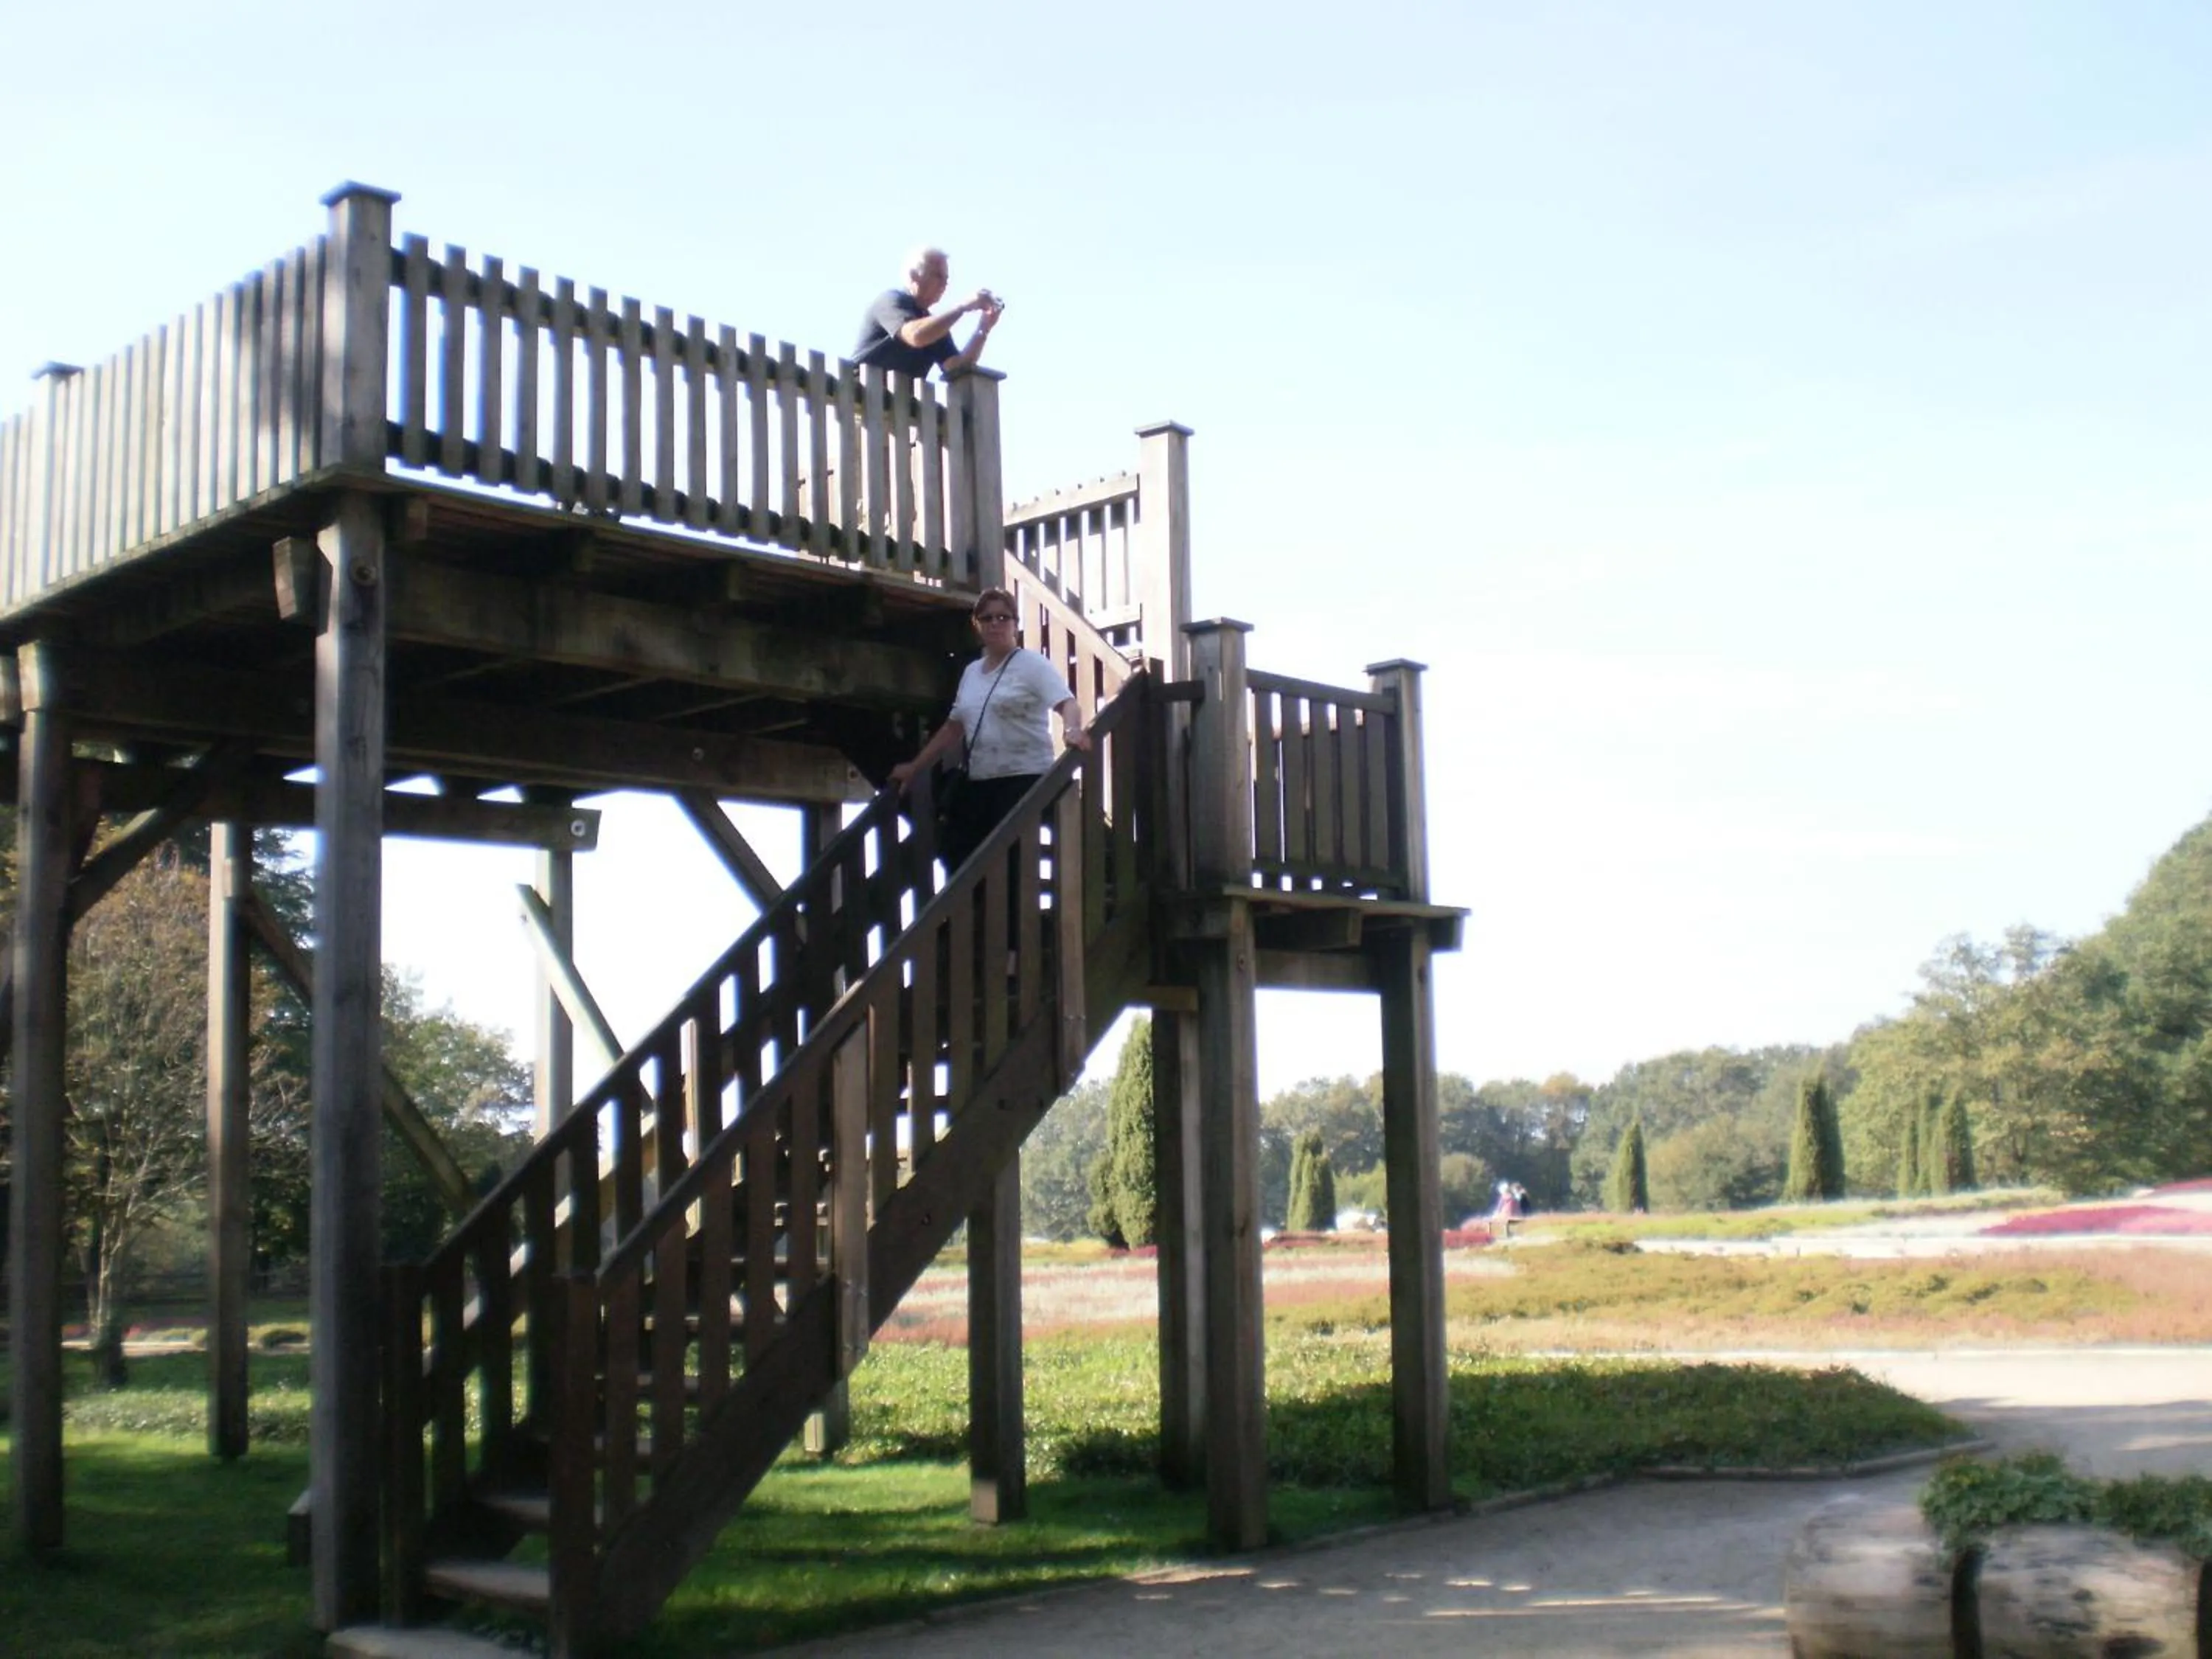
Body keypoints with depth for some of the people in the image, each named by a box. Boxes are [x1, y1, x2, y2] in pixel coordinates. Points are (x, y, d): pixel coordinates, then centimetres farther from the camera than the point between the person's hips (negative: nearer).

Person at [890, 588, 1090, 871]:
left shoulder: (1032, 665, -3)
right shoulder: (971, 672, 18)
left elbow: (1067, 702, -16)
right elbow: (954, 728, 25)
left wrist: (1072, 730, -39)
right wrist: (914, 767, 26)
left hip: (1023, 779, -7)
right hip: (980, 782, 7)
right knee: (954, 852, 1)